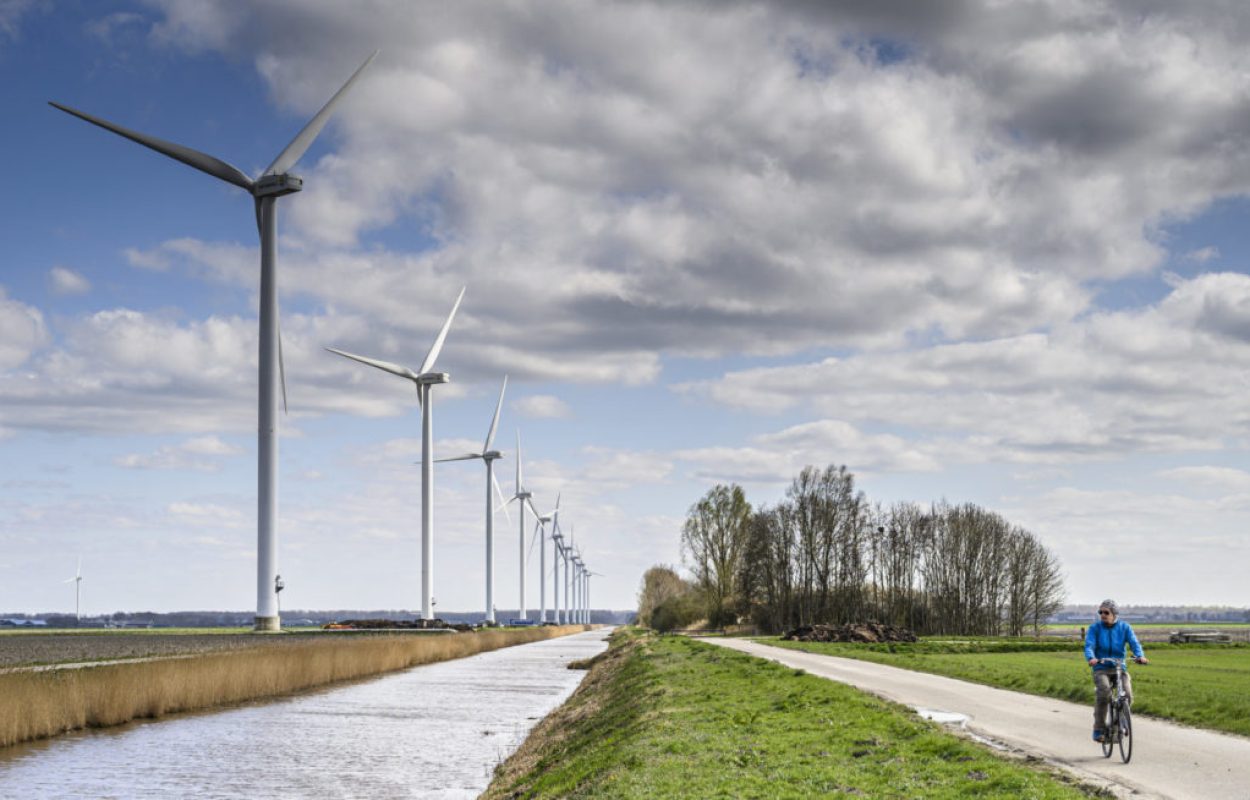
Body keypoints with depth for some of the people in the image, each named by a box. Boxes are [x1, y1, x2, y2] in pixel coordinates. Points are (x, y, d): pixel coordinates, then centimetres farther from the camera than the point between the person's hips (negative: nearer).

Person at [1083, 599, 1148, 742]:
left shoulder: (1124, 627, 5)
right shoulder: (1095, 628, 0)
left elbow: (1134, 643, -9)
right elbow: (1089, 646, -13)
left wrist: (1140, 656, -31)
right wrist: (1091, 658, -36)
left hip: (1120, 667, 2)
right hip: (1101, 668, -2)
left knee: (1127, 694, -22)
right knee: (1103, 692, -30)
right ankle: (1099, 730, -20)